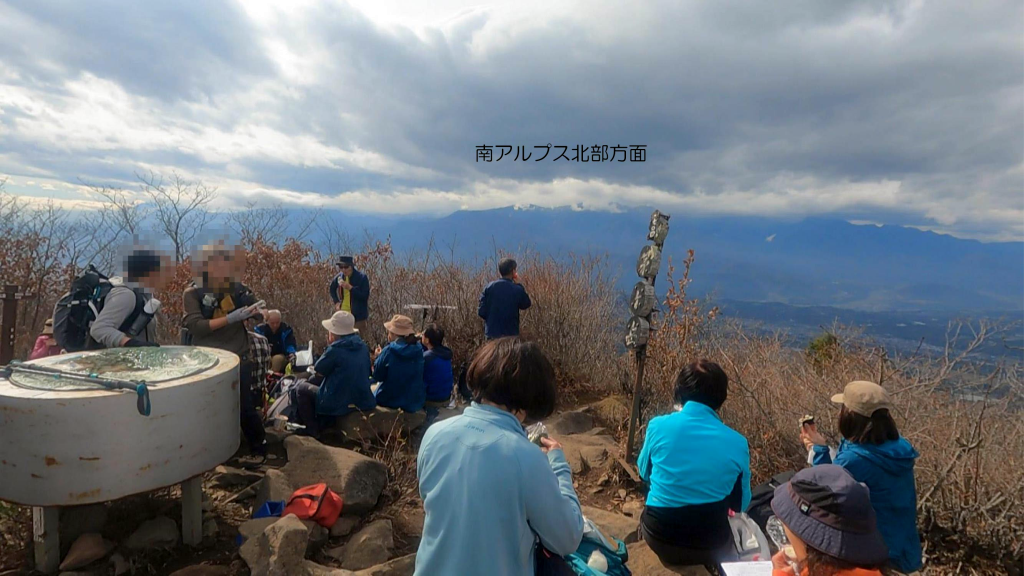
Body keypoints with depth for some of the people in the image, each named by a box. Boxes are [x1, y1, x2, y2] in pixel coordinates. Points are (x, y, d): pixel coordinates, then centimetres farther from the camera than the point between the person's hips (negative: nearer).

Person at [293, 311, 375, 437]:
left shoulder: (335, 349, -18)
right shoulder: (362, 346, 3)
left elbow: (319, 371, -3)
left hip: (339, 404, -8)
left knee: (301, 388, 14)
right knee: (317, 383, 32)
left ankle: (312, 431, 18)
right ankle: (321, 425, 37)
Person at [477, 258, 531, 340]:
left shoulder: (489, 287, -3)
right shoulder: (517, 289, -10)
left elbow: (481, 311, -4)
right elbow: (526, 304, 9)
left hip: (492, 333, 3)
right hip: (510, 334, -3)